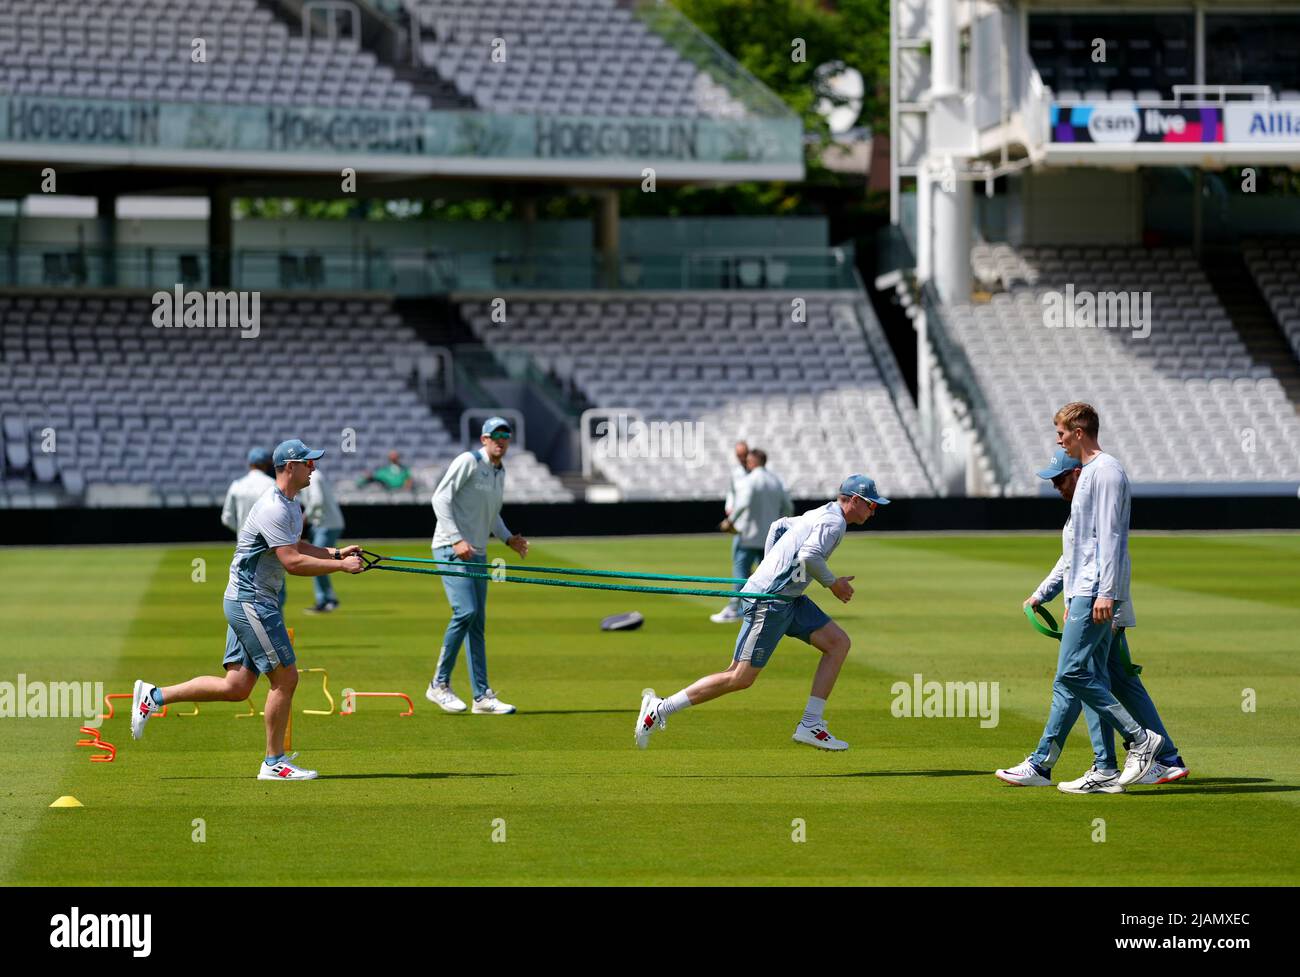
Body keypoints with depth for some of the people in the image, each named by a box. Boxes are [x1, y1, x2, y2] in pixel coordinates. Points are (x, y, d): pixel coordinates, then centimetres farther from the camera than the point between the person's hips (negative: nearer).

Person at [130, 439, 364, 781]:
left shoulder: (291, 506, 15)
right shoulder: (274, 509, -19)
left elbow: (295, 547, 28)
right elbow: (293, 561, -25)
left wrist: (334, 553, 15)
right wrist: (341, 566, -20)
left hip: (246, 602, 10)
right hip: (251, 602, -10)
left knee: (236, 687, 8)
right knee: (285, 677, -5)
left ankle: (154, 696, 14)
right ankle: (274, 763, 3)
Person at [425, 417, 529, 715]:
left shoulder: (500, 472, 17)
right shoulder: (468, 461, -9)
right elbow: (440, 498, -16)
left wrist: (508, 538, 12)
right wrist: (456, 539, -25)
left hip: (477, 554, 8)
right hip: (451, 549, -8)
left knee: (478, 623, 7)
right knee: (466, 611, -20)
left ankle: (483, 696, 9)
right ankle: (439, 684, -8)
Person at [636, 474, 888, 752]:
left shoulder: (820, 515, 18)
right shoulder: (834, 522, -12)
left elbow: (778, 526, 31)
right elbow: (809, 555, -28)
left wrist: (769, 570, 29)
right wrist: (832, 583, -13)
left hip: (789, 599, 10)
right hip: (770, 601, -10)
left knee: (838, 642, 4)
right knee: (740, 678, -8)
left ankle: (810, 725, 2)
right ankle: (659, 710, -2)